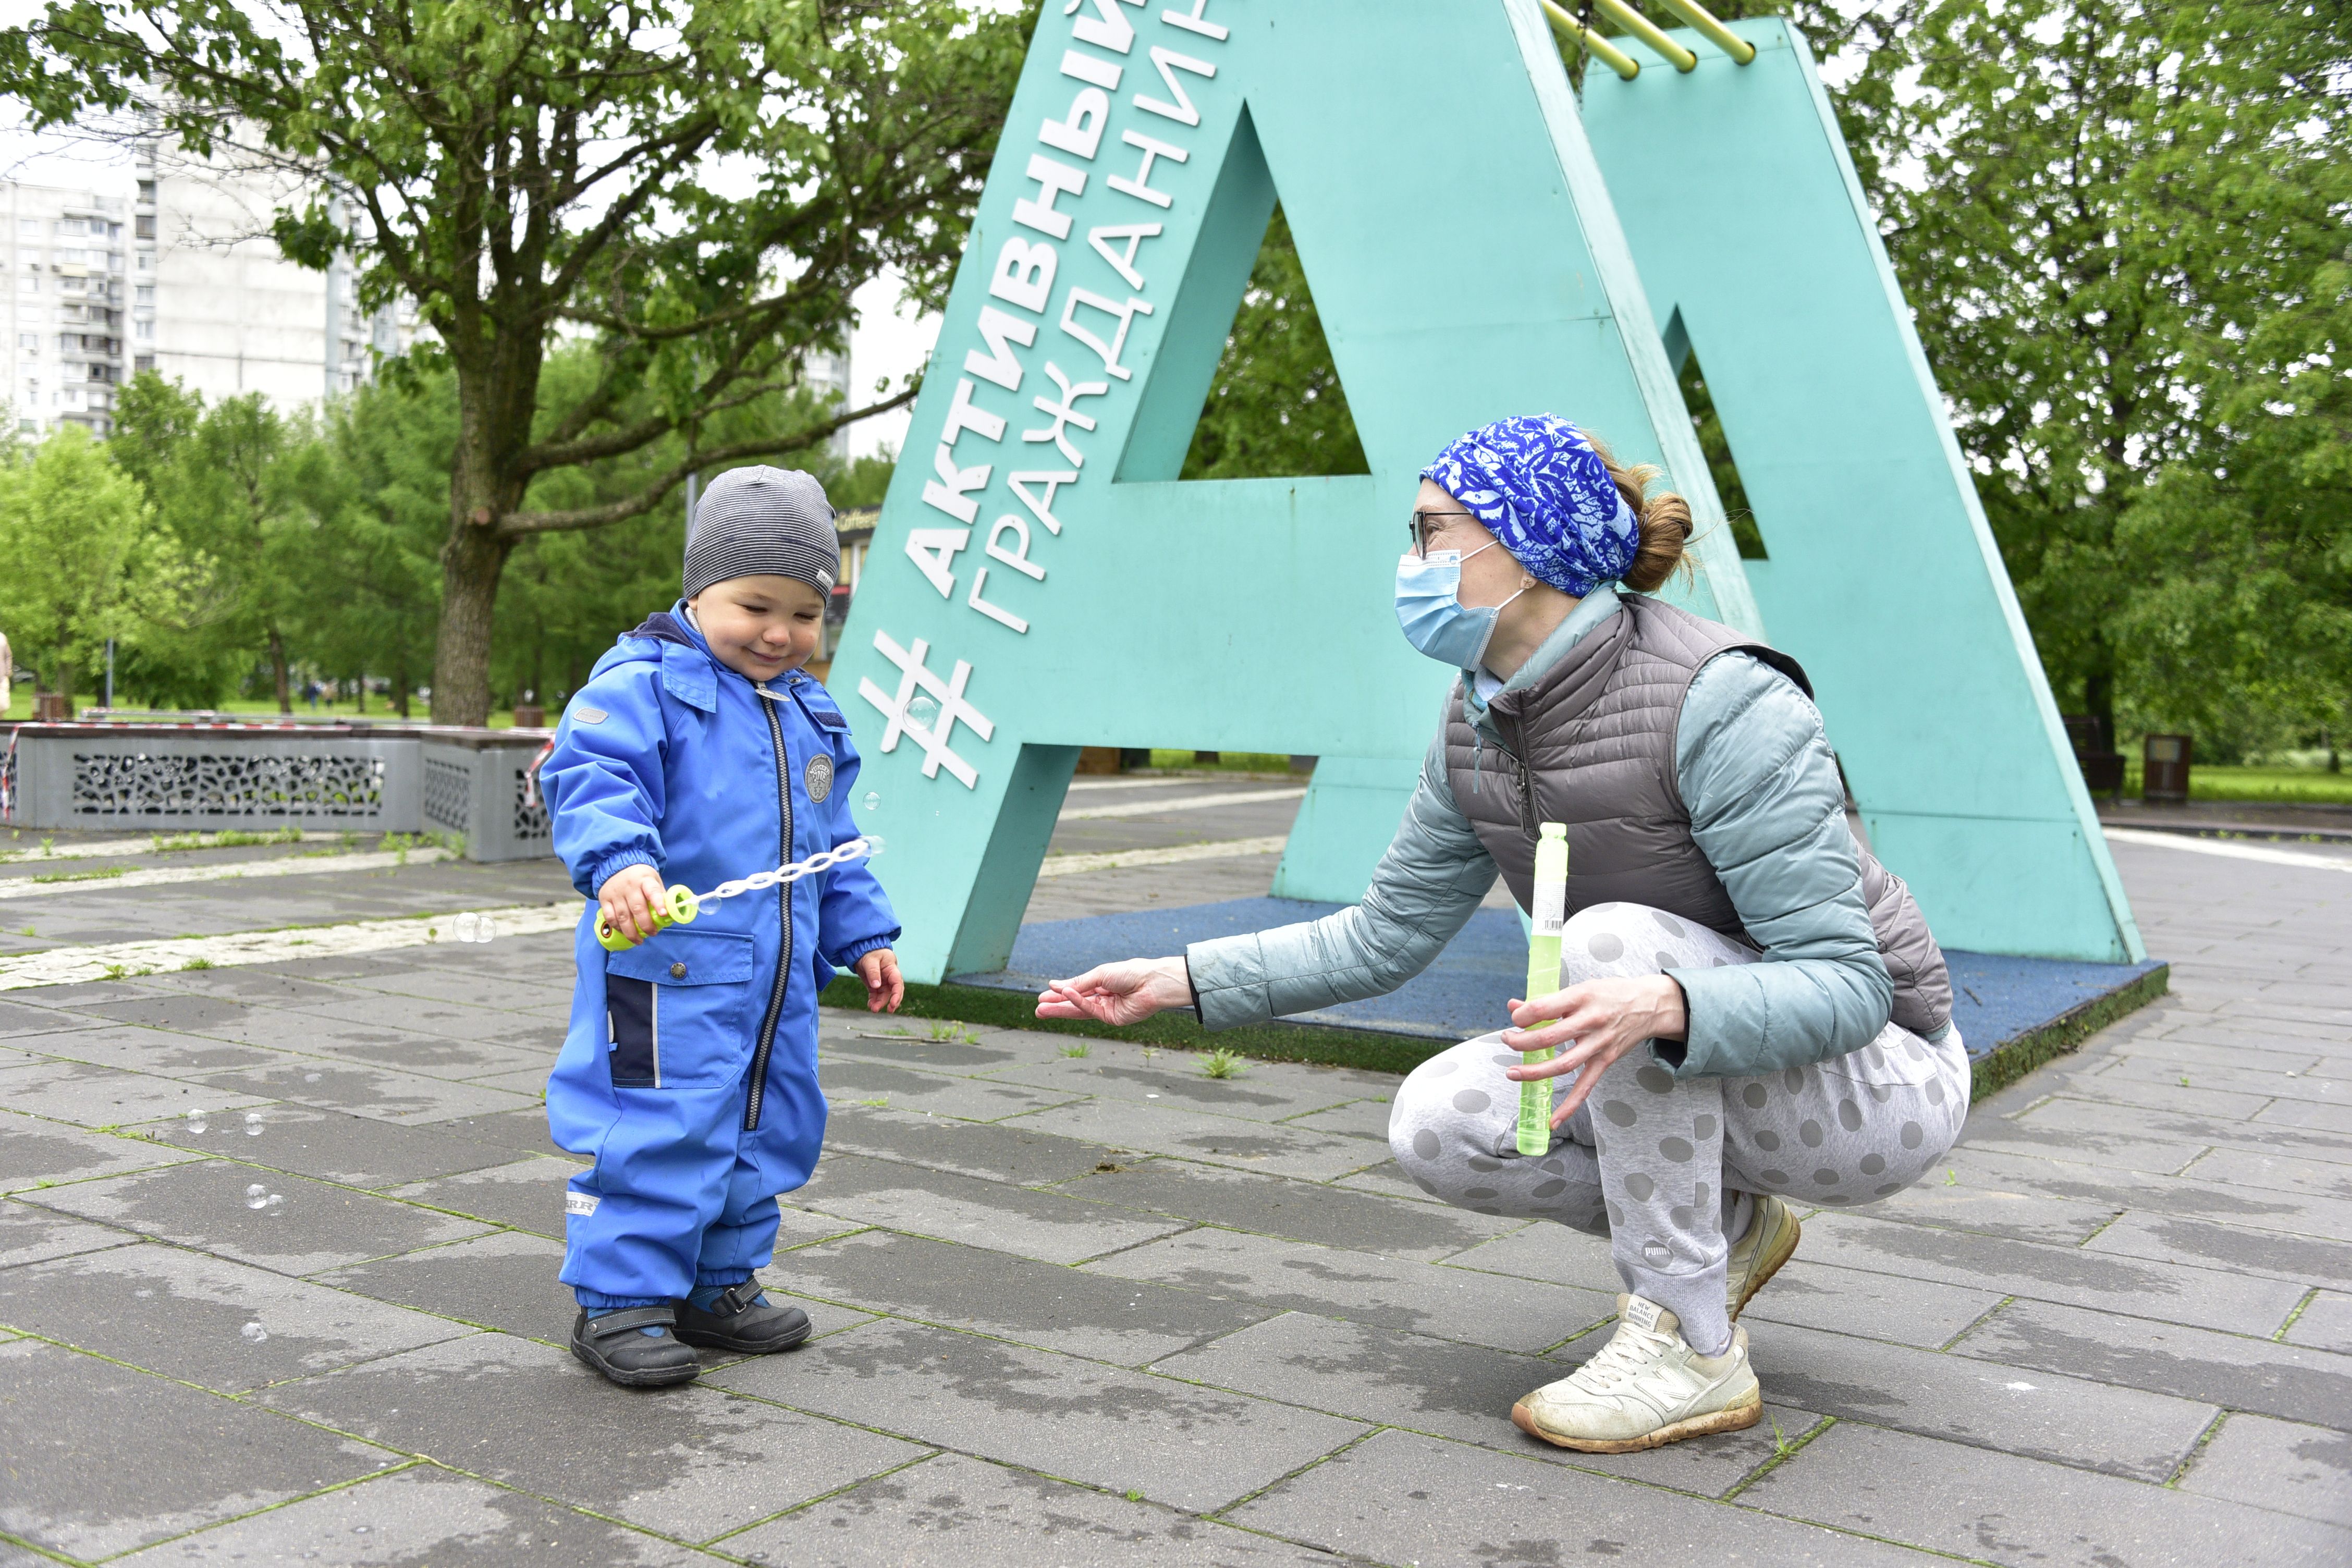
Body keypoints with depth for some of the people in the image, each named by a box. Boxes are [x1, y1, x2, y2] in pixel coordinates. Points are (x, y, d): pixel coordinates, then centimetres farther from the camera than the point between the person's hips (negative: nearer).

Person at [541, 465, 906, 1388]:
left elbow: (832, 847, 24)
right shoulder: (642, 683, -8)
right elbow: (591, 778, -23)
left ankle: (718, 1286, 31)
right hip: (665, 969, -8)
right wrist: (618, 861, -40)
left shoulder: (811, 718, 15)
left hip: (777, 976, 8)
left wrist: (862, 935, 22)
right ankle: (618, 1303, 10)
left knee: (768, 1131, 15)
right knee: (658, 1132, -6)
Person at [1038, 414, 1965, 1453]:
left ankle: (1692, 1348, -18)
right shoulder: (1482, 719, -4)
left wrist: (1663, 1007, -48)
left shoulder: (1722, 703, -27)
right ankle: (1729, 1226, 9)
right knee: (1438, 1126, -14)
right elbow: (1387, 936, 4)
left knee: (1614, 939, -32)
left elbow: (1845, 985, -29)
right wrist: (1181, 982, -3)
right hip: (1698, 1070, 7)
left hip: (1877, 1076, -6)